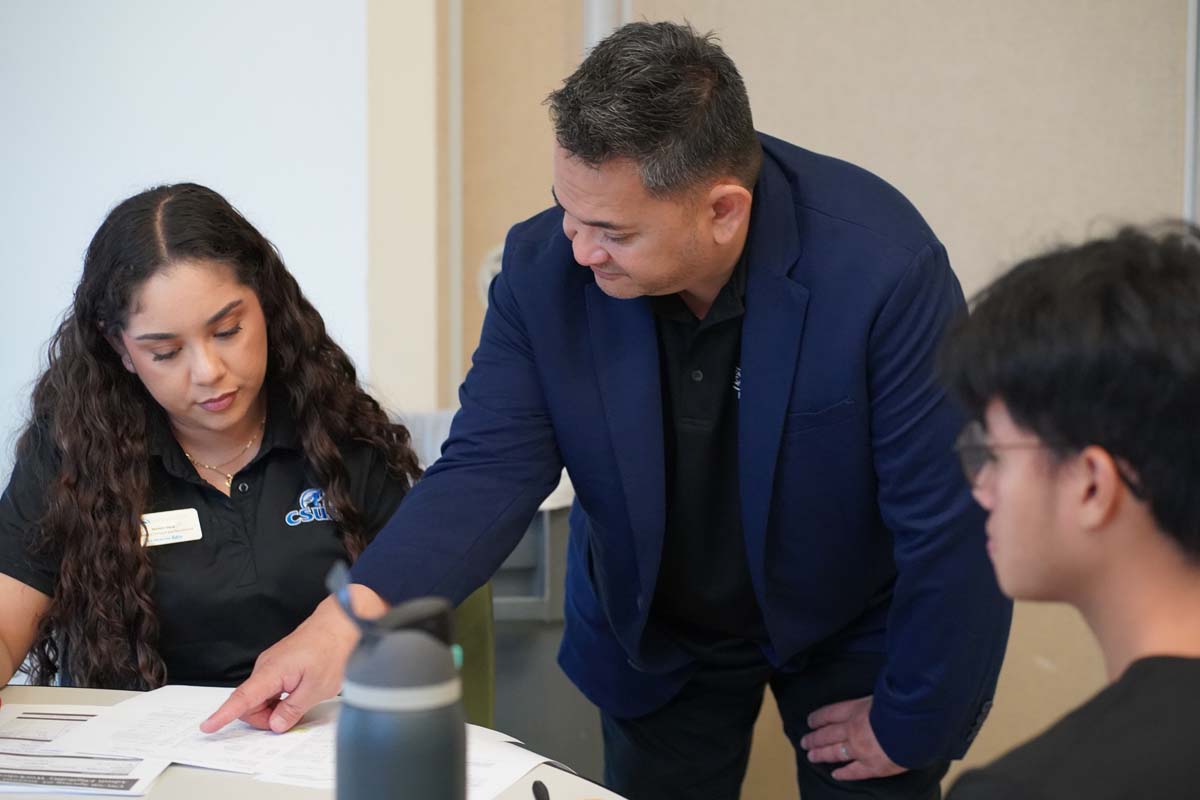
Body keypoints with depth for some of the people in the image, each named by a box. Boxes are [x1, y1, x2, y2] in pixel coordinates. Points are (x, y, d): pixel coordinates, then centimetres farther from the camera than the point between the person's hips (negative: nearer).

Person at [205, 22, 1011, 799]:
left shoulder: (882, 268, -32)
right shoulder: (544, 265, -21)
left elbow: (954, 523, -25)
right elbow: (490, 469, -19)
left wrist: (910, 726, -15)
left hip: (851, 627, -2)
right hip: (656, 636, 3)